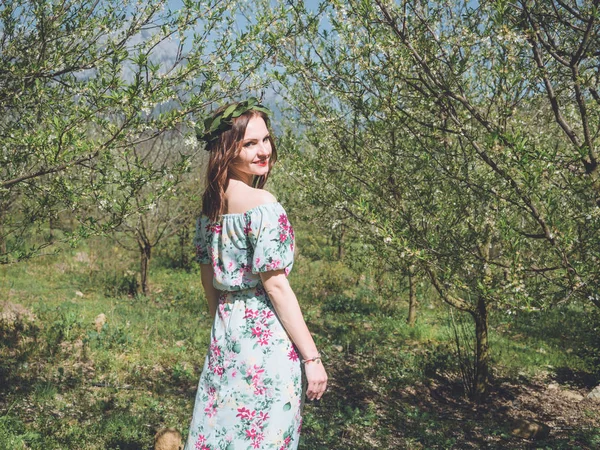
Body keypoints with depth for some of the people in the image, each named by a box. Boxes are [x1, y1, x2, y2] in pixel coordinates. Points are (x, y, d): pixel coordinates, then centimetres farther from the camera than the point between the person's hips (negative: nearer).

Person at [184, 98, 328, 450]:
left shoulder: (211, 202, 6)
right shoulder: (262, 204, -18)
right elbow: (276, 286, -19)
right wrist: (312, 357, -14)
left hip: (225, 337, 8)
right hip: (267, 339, -8)